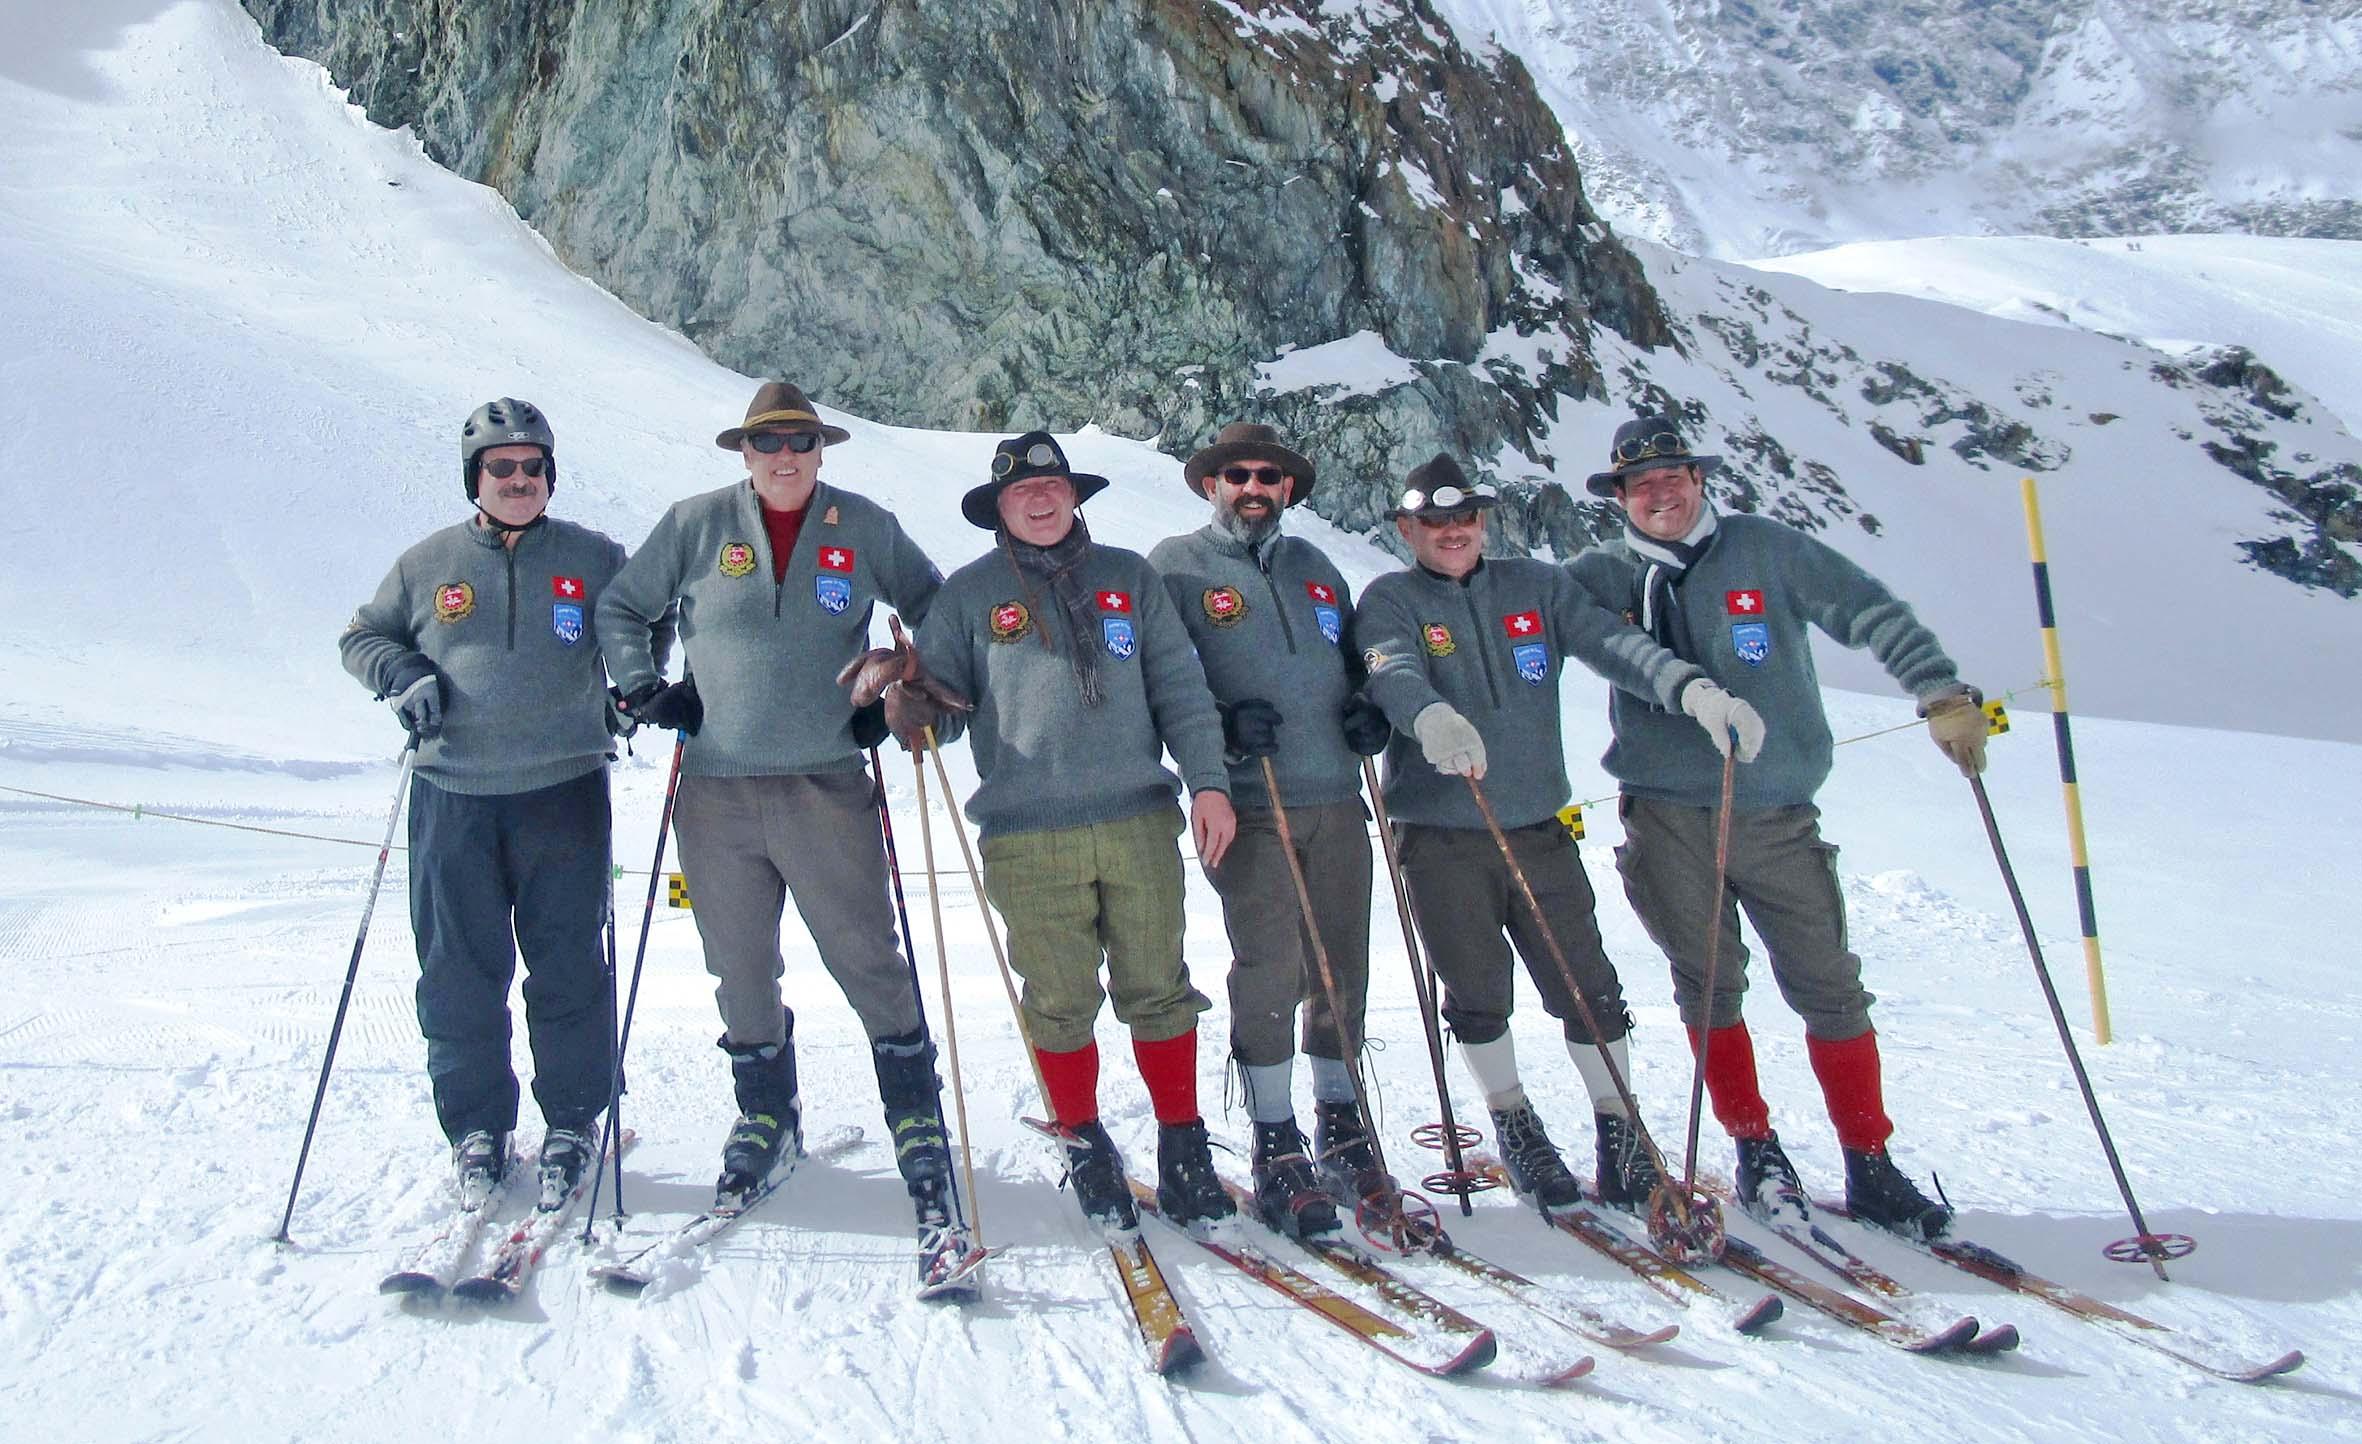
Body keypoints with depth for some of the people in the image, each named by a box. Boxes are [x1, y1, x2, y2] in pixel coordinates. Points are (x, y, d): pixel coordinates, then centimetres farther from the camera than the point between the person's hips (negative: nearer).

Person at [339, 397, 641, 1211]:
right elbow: (362, 636, 18)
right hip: (453, 796, 1)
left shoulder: (592, 560, 6)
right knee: (459, 973, 6)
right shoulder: (427, 564, 9)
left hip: (563, 790, -1)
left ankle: (572, 1121, 18)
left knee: (568, 966, 4)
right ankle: (476, 1125, 21)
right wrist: (402, 674, -2)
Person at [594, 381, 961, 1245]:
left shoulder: (864, 527, 5)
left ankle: (917, 1124, 12)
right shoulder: (696, 524, 5)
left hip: (826, 786, -1)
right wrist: (643, 687, 1)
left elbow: (932, 604, 19)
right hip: (716, 790, 2)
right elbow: (619, 609, 15)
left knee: (868, 963, -3)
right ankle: (766, 1121, 29)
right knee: (740, 972, 12)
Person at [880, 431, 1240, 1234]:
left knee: (1158, 992, 5)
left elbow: (1180, 688, 10)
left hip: (1139, 820, 1)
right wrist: (911, 705, -16)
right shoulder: (970, 593, 9)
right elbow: (944, 704, 7)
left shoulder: (1128, 578, 13)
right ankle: (1085, 1149, 22)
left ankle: (1183, 1144, 19)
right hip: (1028, 836, -1)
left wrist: (1208, 781, 1)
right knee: (1060, 1004, 4)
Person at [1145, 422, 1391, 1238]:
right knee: (1270, 971, -9)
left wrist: (1371, 713, 6)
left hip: (1337, 801, 5)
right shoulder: (1175, 567, 4)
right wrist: (1218, 724, -20)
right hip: (1248, 807, -5)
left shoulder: (1313, 567, 20)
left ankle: (1341, 1127, 25)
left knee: (1342, 969, 9)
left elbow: (1356, 663, 27)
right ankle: (1276, 1149, 4)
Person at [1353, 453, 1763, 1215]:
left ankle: (1620, 1130, 21)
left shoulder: (1536, 586, 10)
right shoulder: (1389, 601, 2)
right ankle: (1515, 1126, 26)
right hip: (1441, 838, -2)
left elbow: (1612, 640, -6)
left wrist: (1691, 687, -25)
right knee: (1478, 997, 4)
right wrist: (1431, 718, -43)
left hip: (1539, 829, 2)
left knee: (1588, 989, 3)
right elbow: (1392, 673, -20)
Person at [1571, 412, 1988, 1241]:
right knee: (1709, 988, 3)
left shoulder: (1766, 551, 5)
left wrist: (1941, 693, -4)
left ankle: (1869, 1165, 15)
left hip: (1777, 814, 0)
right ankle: (1755, 1150, 20)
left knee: (1831, 990, 2)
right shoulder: (1604, 576, 6)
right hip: (1667, 820, 0)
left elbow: (1871, 613, 5)